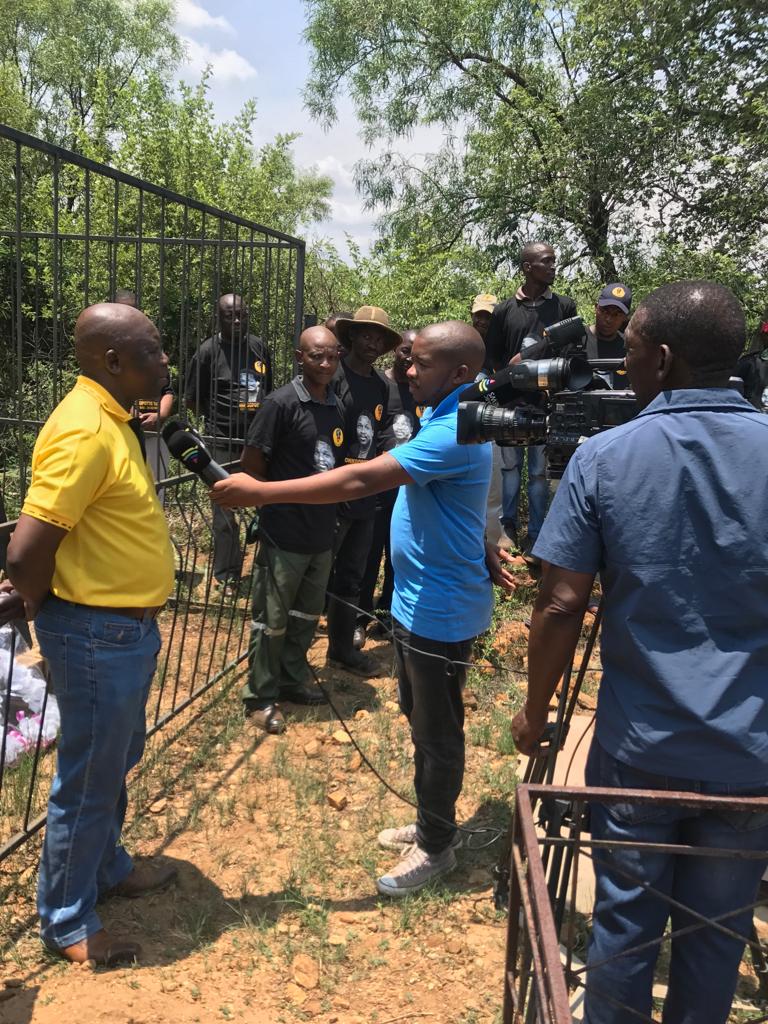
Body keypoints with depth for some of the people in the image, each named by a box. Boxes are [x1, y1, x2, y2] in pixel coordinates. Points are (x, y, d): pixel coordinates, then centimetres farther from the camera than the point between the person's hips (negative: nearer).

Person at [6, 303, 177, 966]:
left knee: (117, 760, 25)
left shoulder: (112, 420, 7)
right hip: (99, 634, -9)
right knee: (89, 778, 7)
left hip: (127, 627, 10)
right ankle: (66, 923, 28)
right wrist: (55, 615, -10)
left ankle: (106, 868, 46)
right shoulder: (84, 430, -24)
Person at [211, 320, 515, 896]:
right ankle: (432, 823, 39)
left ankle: (436, 848, 25)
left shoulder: (453, 434, -26)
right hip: (419, 602, 10)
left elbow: (361, 481, -33)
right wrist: (485, 556, 25)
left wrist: (260, 492, -31)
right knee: (421, 719, 22)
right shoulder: (447, 421, 9)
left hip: (440, 611, -10)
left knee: (436, 732, 6)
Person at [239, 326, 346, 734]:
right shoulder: (281, 403, -14)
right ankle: (260, 698, 20)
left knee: (307, 616, 19)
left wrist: (328, 504, 9)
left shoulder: (337, 406, 6)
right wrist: (280, 500, -4)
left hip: (322, 532, 7)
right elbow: (251, 463, -12)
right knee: (271, 621, 5)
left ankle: (292, 681, 36)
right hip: (284, 534, -6)